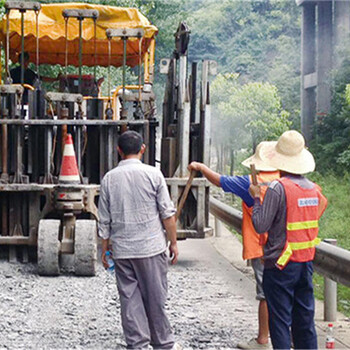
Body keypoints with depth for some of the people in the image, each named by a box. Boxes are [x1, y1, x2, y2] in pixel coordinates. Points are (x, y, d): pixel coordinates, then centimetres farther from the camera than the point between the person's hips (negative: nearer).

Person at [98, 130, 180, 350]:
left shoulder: (109, 178, 1)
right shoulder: (153, 174, -6)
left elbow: (104, 220, 5)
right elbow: (167, 214, -5)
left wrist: (105, 248, 15)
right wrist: (173, 242, 5)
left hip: (121, 250, 2)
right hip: (151, 248, -2)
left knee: (129, 298, 7)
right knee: (155, 297, 7)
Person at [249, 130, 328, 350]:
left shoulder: (278, 188, -16)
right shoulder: (314, 189, 4)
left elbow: (261, 226, -16)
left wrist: (257, 198, -2)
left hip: (280, 265, -6)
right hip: (306, 262, 6)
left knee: (280, 320, 1)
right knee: (304, 319, 14)